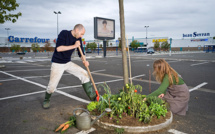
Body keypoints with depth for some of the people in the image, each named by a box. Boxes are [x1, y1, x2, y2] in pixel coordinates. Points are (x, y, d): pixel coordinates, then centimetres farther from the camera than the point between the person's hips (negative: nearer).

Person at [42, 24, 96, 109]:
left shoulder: (78, 39, 0)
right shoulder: (64, 33, -17)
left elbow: (81, 52, 3)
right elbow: (58, 48, -27)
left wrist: (84, 61, -18)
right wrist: (74, 46, -27)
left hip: (68, 63, 5)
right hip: (57, 64, -5)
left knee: (84, 73, -7)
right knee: (52, 85, -8)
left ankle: (92, 96, 2)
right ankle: (46, 100, 25)